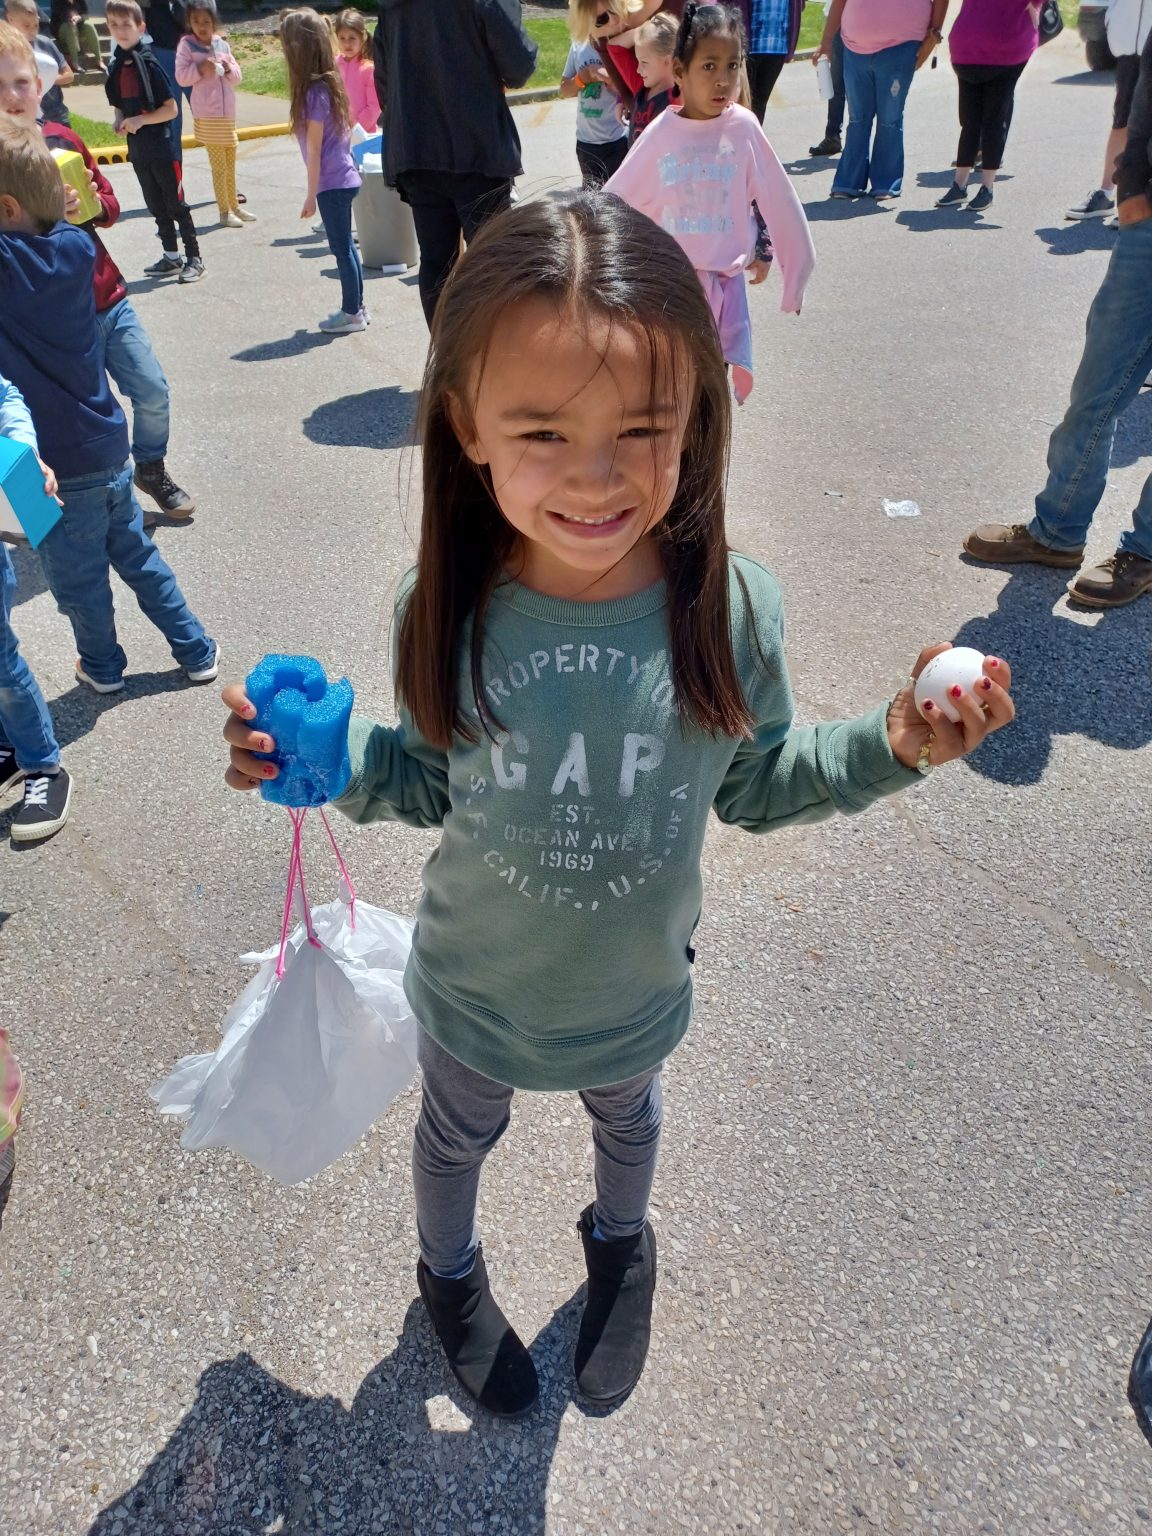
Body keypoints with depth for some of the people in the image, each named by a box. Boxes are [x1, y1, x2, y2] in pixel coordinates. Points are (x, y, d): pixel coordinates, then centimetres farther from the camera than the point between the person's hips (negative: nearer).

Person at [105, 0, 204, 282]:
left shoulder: (149, 64, -10)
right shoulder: (115, 67, 7)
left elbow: (171, 109, -12)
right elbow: (119, 106, 16)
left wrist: (140, 120, -19)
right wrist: (120, 122, -5)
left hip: (161, 146, -6)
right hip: (137, 148, 6)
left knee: (176, 204, -1)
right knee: (156, 206, 12)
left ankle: (194, 258, 5)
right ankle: (171, 256, 21)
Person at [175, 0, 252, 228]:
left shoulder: (222, 44, 9)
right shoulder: (186, 45, -3)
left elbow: (237, 78, 11)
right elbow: (181, 77, -9)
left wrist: (228, 68, -8)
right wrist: (200, 68, -20)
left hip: (228, 114, 5)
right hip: (207, 115, -5)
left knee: (230, 164, 15)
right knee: (218, 166, -4)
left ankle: (235, 206, 26)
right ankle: (224, 212, 1)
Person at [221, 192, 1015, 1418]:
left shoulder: (732, 607, -25)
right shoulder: (446, 610, -25)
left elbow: (751, 786, -9)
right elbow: (431, 780, -9)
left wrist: (889, 747, -23)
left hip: (637, 990, 1)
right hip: (474, 994, 0)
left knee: (628, 1117, 33)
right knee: (458, 1134, 30)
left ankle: (620, 1245, 70)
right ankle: (450, 1273, 66)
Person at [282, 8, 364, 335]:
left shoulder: (314, 91, -17)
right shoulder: (329, 82, 8)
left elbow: (315, 150, -16)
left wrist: (311, 195, -12)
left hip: (331, 183, -9)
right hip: (344, 178, 9)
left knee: (341, 247, 0)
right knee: (345, 245, 15)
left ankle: (352, 313, 8)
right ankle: (355, 307, 23)